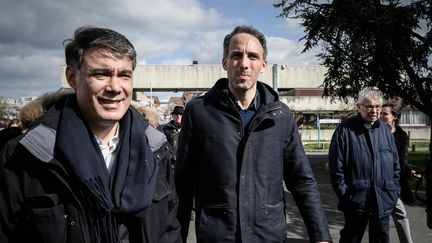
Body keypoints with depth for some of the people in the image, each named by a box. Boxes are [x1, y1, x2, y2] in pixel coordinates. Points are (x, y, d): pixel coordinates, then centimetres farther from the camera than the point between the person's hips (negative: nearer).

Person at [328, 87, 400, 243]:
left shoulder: (385, 130, 9)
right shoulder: (345, 130, -8)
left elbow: (395, 164, 15)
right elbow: (336, 167, -10)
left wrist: (395, 191, 9)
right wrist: (344, 194, -12)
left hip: (384, 202, 5)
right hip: (356, 200, -5)